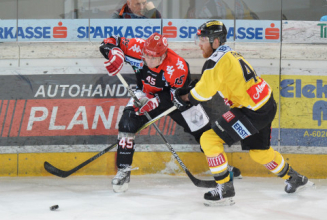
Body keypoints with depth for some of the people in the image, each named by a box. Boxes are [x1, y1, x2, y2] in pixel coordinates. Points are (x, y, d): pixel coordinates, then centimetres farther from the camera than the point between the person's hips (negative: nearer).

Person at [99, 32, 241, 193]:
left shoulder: (178, 67, -34)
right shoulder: (137, 48, -29)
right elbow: (109, 43, -21)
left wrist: (157, 101, -38)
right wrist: (114, 54, -43)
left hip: (173, 94, -1)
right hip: (146, 93, 1)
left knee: (201, 129, 0)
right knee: (127, 123, -22)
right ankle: (123, 170, -13)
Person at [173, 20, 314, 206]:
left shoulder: (218, 60, -18)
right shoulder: (228, 54, 12)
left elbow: (204, 91, -17)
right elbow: (211, 86, 20)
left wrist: (187, 98, 2)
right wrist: (189, 95, 9)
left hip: (252, 112, -10)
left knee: (209, 140, -9)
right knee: (259, 151, 29)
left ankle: (225, 190, -4)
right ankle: (295, 179, 47)